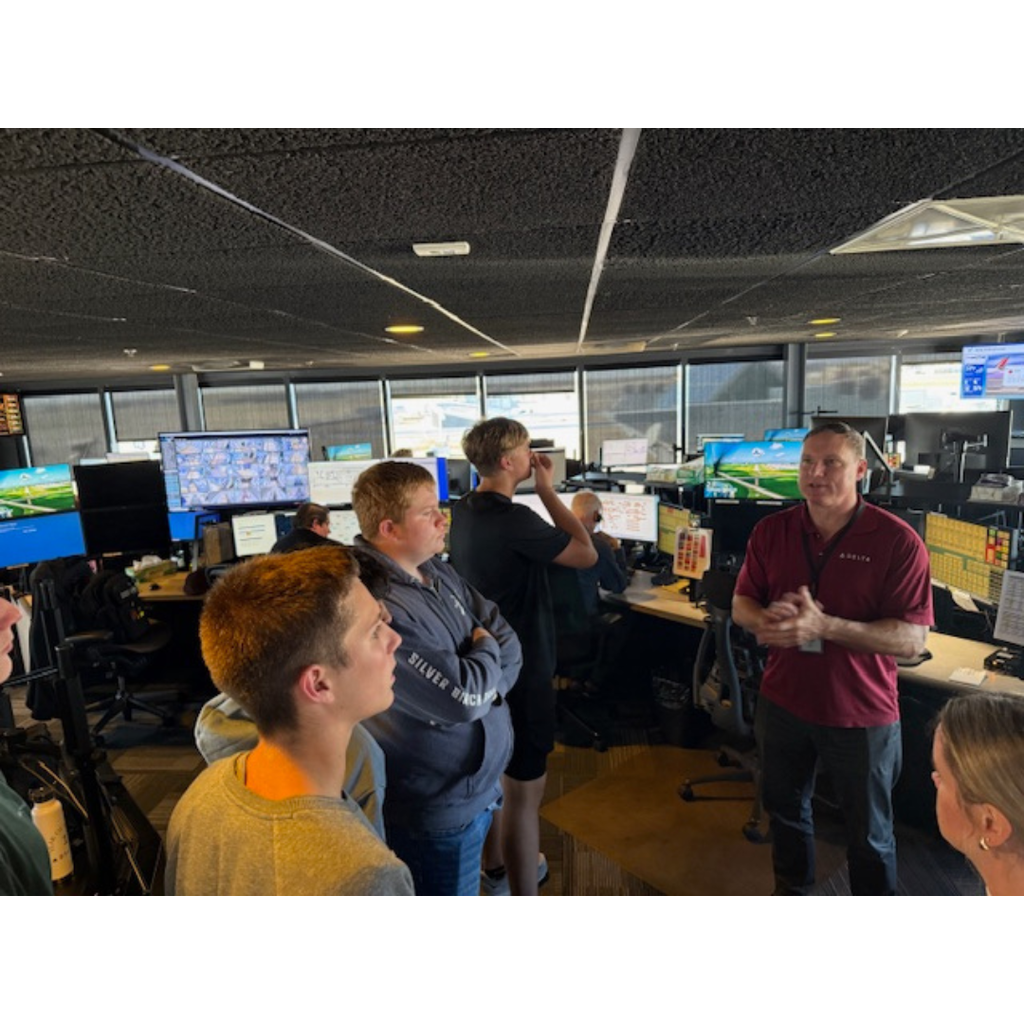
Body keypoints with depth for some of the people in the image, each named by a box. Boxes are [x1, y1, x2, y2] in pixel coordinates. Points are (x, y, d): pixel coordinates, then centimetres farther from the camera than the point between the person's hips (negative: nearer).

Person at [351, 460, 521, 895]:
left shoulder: (437, 571, -1)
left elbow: (508, 641, 1)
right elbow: (464, 698, -31)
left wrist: (479, 681, -18)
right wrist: (486, 653, -11)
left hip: (477, 785, 8)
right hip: (438, 810, -8)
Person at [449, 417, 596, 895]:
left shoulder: (464, 512, 3)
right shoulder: (513, 520, -25)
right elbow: (586, 554, -15)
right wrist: (547, 491, -11)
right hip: (521, 670, -10)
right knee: (524, 790, 2)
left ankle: (494, 868, 45)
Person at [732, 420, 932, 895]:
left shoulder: (897, 541, -16)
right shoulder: (771, 531, -4)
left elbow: (912, 639, -19)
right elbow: (741, 606, 1)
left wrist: (824, 626, -31)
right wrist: (769, 618, -22)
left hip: (862, 715, -3)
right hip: (782, 703, 4)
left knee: (869, 834, 18)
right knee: (785, 810, 24)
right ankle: (791, 892, 51)